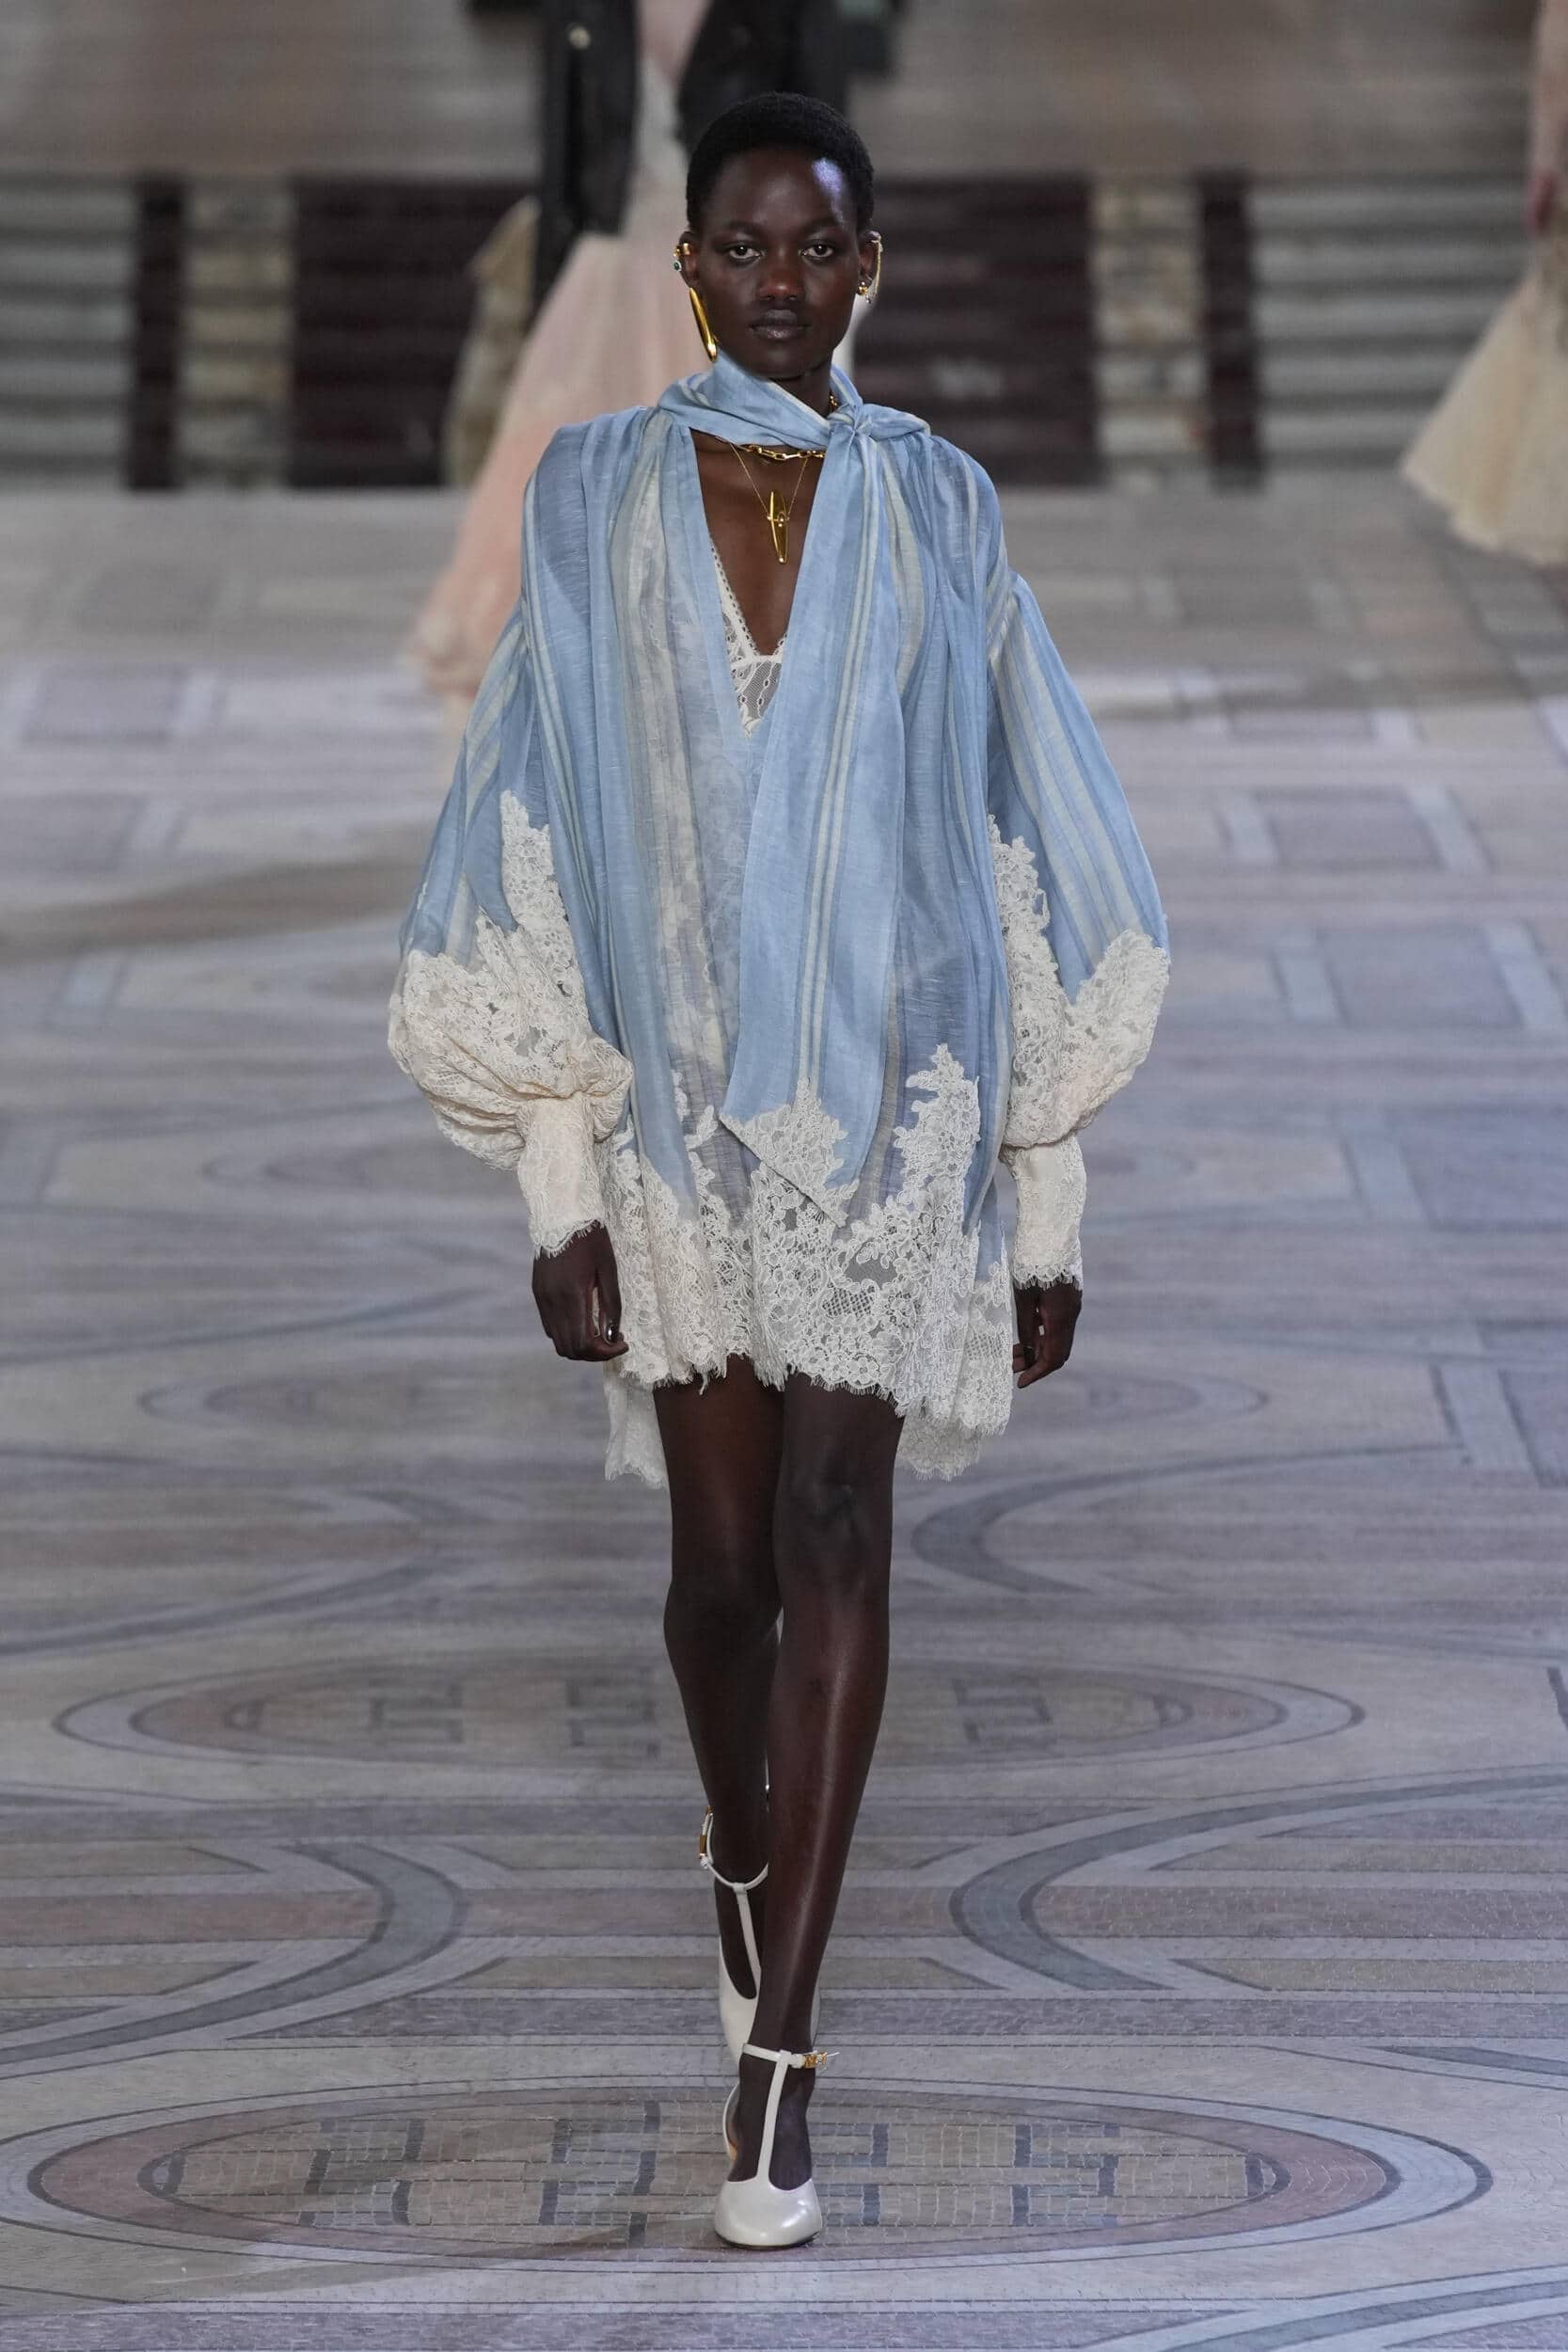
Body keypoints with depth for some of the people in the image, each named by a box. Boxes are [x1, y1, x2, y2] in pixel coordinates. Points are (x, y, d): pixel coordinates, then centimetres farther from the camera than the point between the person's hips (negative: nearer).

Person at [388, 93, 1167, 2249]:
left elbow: (1033, 861, 4)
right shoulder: (598, 503, 0)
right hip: (678, 1098, 1)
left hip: (891, 1091, -1)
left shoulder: (938, 516, 0)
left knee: (833, 1527, -12)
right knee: (723, 1554, 10)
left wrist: (1050, 1200, 2)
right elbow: (539, 843, -1)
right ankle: (748, 1849, 41)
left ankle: (779, 2051, -14)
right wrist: (557, 1184, -6)